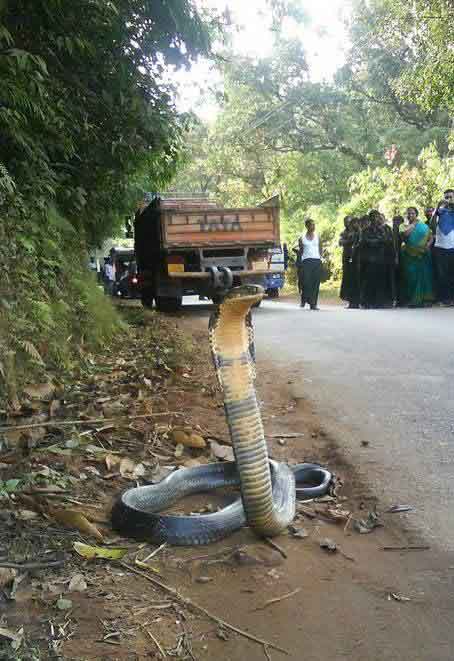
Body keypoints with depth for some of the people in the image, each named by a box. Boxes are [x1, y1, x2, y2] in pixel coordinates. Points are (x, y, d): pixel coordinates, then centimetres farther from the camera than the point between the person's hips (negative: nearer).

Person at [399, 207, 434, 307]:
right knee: (411, 277, -2)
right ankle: (412, 299, 3)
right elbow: (405, 234, -14)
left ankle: (425, 298, 4)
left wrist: (428, 245, -14)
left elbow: (431, 237, 5)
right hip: (409, 256, 0)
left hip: (422, 255, 0)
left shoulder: (423, 226, 9)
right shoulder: (404, 226, 7)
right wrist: (413, 224, -4)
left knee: (423, 276, -1)